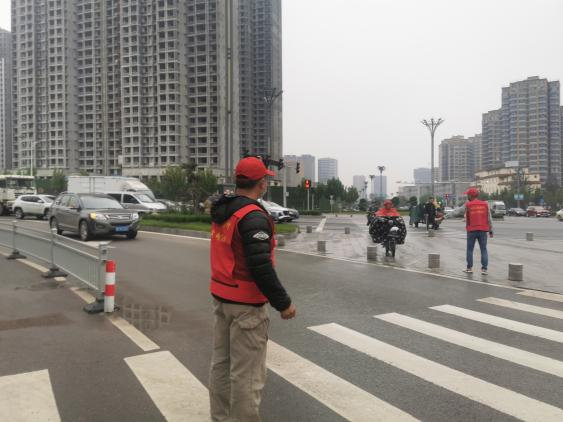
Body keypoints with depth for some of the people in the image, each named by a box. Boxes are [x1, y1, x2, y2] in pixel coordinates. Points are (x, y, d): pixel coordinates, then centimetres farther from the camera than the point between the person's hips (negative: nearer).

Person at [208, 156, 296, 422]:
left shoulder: (222, 210, 7)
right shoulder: (253, 216, -21)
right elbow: (261, 267, -25)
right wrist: (283, 303, -17)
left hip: (220, 297, 9)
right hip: (246, 304, -9)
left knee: (221, 363, 18)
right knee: (246, 373, 2)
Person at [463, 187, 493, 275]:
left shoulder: (467, 205, -4)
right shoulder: (485, 204, 4)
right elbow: (489, 218, 4)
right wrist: (490, 230, 7)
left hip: (471, 230, -2)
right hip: (483, 230, 2)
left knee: (470, 249, 9)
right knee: (484, 249, 6)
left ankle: (469, 268, 11)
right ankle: (484, 269, 1)